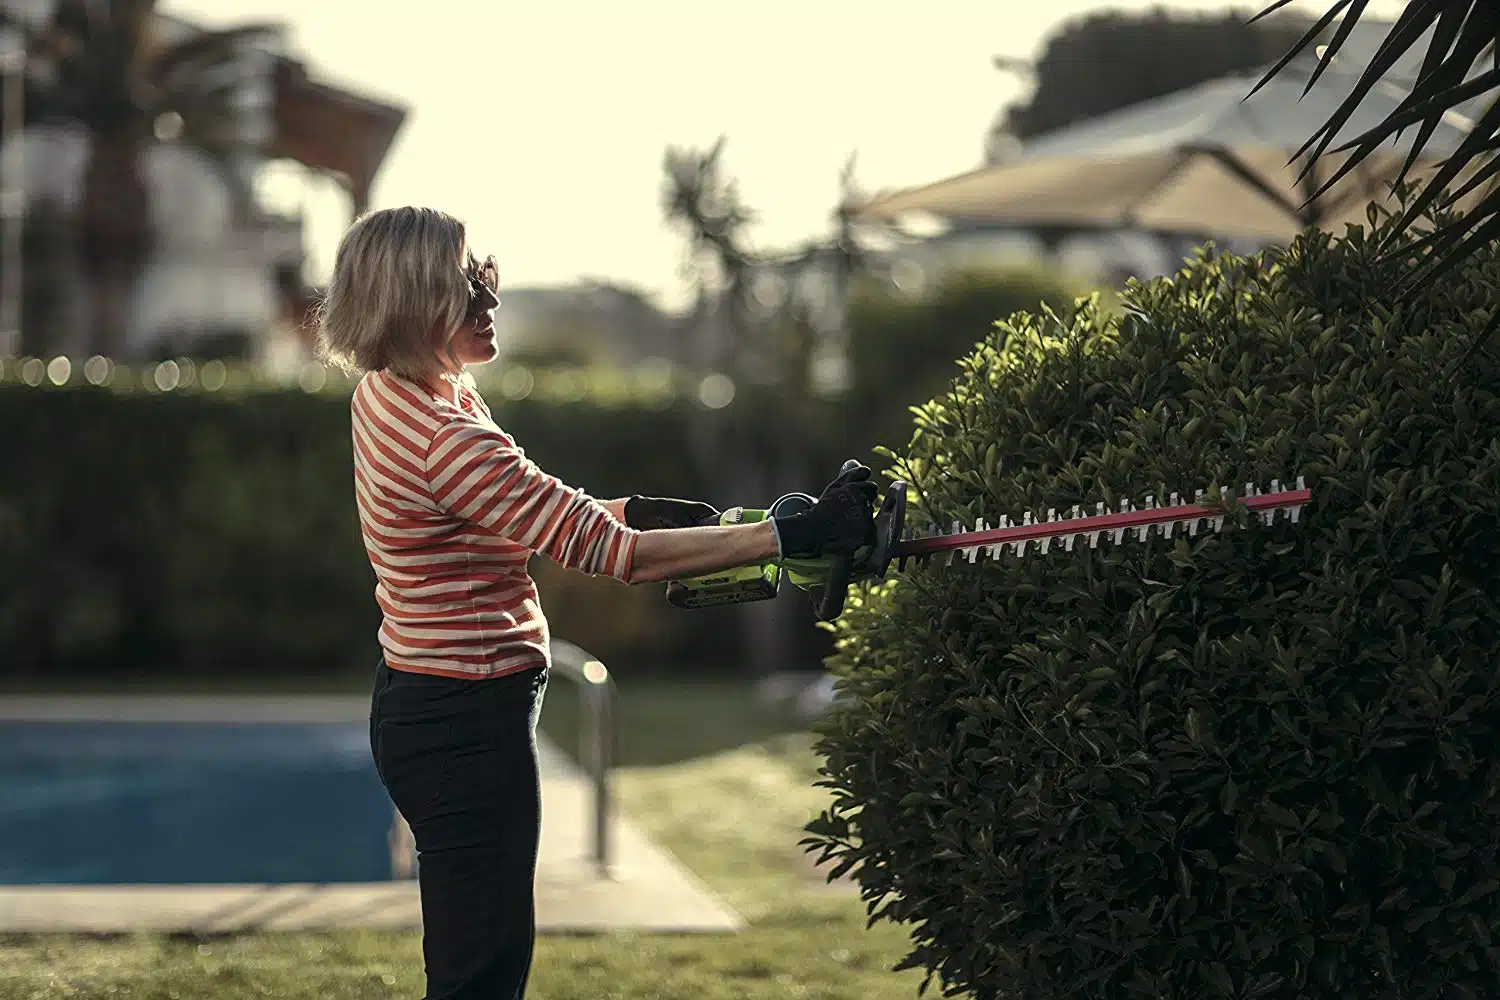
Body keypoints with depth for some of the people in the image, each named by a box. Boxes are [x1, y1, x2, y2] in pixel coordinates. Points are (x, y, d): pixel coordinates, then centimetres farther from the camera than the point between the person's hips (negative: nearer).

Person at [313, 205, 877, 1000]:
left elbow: (533, 516, 16)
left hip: (419, 699, 10)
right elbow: (613, 552, -26)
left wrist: (638, 511, 4)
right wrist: (794, 536, -25)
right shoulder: (444, 439, -27)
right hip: (466, 721, -10)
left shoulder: (386, 394, 4)